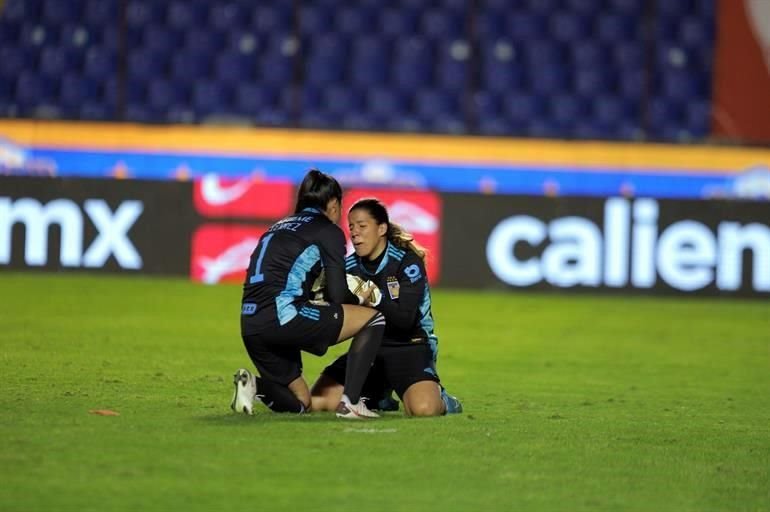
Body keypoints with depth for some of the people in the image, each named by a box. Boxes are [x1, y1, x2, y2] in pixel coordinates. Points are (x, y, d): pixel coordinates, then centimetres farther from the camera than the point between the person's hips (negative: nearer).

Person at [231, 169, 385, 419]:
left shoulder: (278, 228, 27)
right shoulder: (329, 231, 5)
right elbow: (338, 298, 2)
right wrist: (359, 298, 25)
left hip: (251, 328, 8)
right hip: (284, 316, -8)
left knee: (298, 403, 23)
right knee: (373, 318, 8)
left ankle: (255, 385, -7)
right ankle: (350, 402, -3)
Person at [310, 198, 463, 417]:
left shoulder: (407, 262, -14)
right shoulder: (349, 266, 1)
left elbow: (405, 320, -23)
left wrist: (375, 298, -39)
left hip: (409, 347, -5)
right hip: (368, 348, 6)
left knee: (423, 408, -33)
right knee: (317, 401, -8)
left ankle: (438, 397, 7)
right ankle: (377, 393, 19)